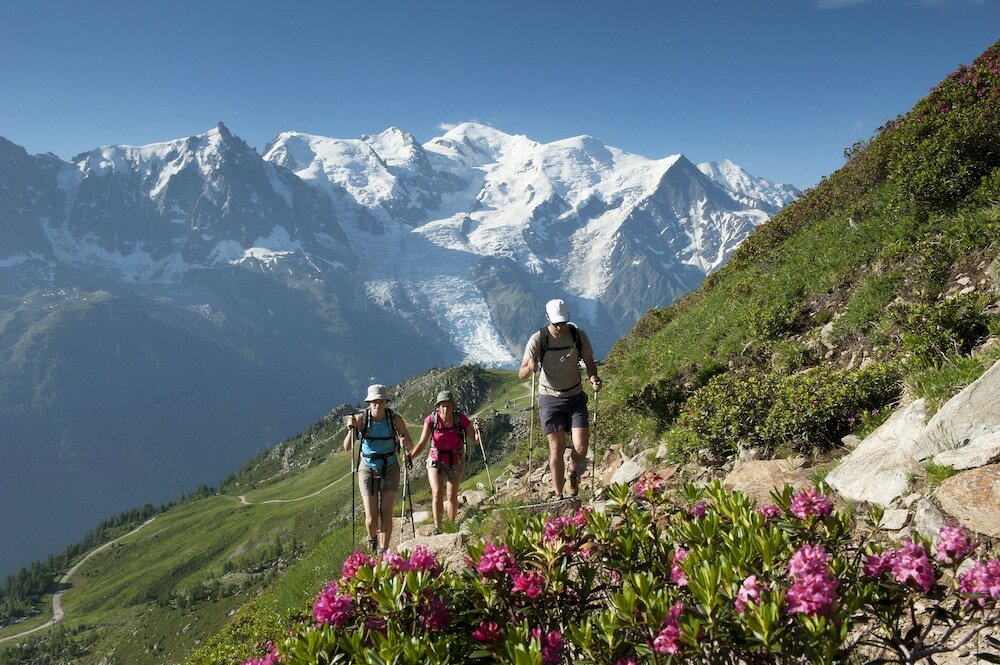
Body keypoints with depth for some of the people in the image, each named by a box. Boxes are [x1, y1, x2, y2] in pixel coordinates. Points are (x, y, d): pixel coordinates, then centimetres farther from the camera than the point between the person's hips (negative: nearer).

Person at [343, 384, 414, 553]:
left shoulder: (395, 419, -16)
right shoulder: (361, 419, -17)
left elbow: (410, 446, -8)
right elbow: (347, 447, -19)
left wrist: (405, 442, -32)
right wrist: (351, 430, -38)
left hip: (390, 469, 0)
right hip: (368, 470, 0)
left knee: (386, 513, -8)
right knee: (371, 517, -1)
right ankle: (372, 538, 33)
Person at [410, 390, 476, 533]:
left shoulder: (461, 418, -15)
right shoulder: (431, 419, -15)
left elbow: (475, 439, -10)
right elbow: (422, 443, -14)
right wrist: (410, 456, -29)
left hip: (455, 462, 1)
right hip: (436, 461, -1)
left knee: (452, 496, 11)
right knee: (437, 493, -18)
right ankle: (437, 528, -14)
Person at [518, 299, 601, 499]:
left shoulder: (579, 335, -6)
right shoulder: (538, 339, -12)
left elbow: (589, 362, 7)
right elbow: (521, 373, -13)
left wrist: (594, 378, -14)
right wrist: (531, 367, -36)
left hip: (575, 397, 2)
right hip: (550, 398, -1)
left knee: (581, 447, -9)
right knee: (557, 448, -4)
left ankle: (573, 473, 25)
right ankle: (558, 496, 9)